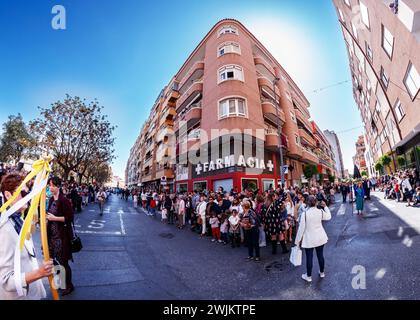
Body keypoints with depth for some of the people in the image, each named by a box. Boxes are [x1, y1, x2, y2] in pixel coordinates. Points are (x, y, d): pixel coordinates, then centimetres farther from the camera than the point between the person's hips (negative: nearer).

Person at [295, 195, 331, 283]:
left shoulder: (305, 213, -21)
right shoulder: (320, 211, -10)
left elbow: (301, 227, -16)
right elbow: (329, 217, 14)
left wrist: (298, 240, -4)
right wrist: (325, 206, 23)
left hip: (309, 239, -4)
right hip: (320, 238, 4)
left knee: (309, 257, 8)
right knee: (320, 255, 21)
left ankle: (308, 276, 23)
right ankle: (322, 272, 42)